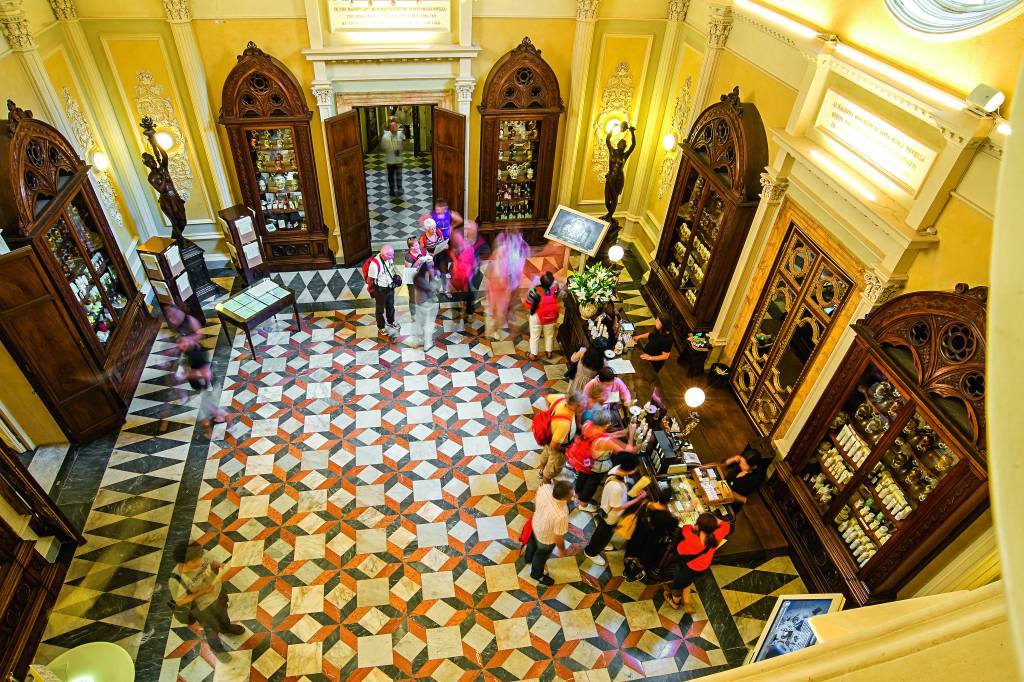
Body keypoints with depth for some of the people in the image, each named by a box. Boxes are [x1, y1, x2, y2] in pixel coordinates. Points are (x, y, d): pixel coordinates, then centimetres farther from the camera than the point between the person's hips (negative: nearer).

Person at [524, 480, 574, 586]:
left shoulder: (545, 487, -32)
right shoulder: (561, 516, -45)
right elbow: (558, 538, -27)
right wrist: (562, 550, -5)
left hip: (536, 524, 5)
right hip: (547, 538, -5)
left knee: (533, 542, 38)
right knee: (541, 556, 28)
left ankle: (528, 557, 70)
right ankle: (537, 574, 60)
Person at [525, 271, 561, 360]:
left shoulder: (535, 291, -34)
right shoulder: (555, 289, -25)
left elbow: (528, 305, -21)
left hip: (537, 317, -2)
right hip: (551, 317, 3)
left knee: (535, 336, 23)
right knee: (549, 335, 28)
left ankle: (533, 354, 40)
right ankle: (549, 352, 46)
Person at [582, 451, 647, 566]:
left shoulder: (617, 468, -22)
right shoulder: (616, 487, -46)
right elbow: (617, 507, -28)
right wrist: (638, 499, -24)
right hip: (610, 516, -7)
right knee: (603, 535, 23)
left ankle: (600, 545, 63)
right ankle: (591, 552, 49)